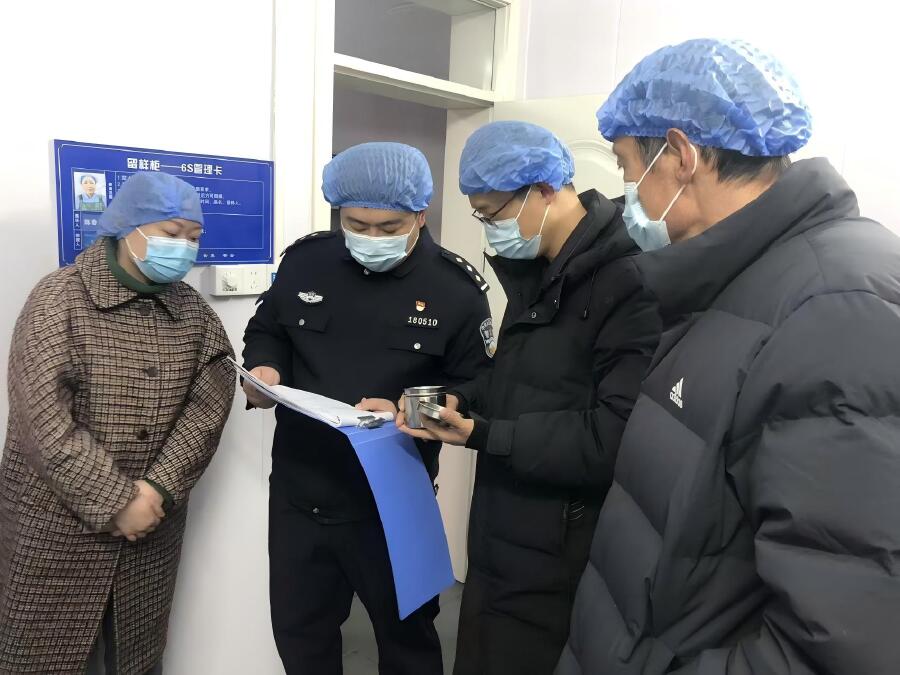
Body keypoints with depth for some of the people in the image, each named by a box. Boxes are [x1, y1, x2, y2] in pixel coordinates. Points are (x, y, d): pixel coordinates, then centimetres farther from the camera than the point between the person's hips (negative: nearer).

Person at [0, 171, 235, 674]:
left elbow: (208, 407, -5)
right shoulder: (61, 299, -11)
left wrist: (158, 490, -15)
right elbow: (44, 424, -18)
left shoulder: (194, 310, 3)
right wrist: (118, 503, -18)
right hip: (57, 526, -3)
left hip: (153, 522, 4)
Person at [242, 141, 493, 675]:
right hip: (298, 496, 4)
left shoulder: (457, 288, -11)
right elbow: (266, 331, 13)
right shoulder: (306, 260, -1)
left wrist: (406, 411, -23)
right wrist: (264, 367, -9)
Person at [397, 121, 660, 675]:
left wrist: (483, 435, -23)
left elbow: (614, 439, -27)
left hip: (557, 565, -8)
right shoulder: (536, 270, 8)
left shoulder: (629, 280, -22)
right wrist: (460, 401, -1)